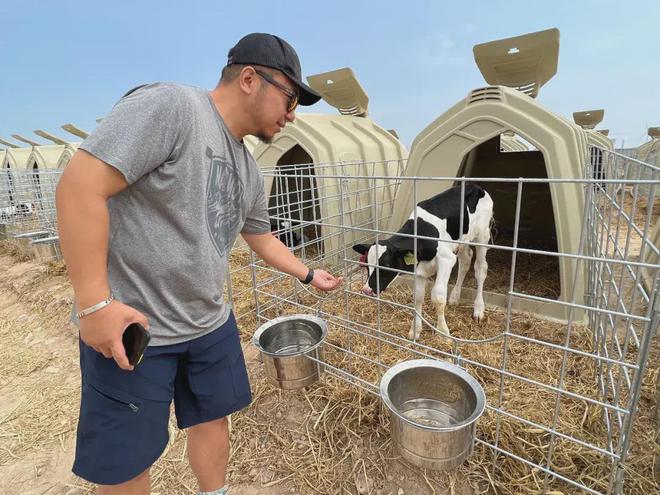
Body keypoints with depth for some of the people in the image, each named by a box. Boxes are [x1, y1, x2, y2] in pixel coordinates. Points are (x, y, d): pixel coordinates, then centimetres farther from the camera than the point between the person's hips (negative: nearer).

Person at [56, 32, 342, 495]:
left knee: (213, 419, 21)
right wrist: (95, 301, -23)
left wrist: (309, 274, 25)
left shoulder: (249, 171, 8)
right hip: (130, 326, -7)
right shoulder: (169, 105, -17)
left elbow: (262, 238, 20)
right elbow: (80, 184, -22)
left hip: (212, 324, 8)